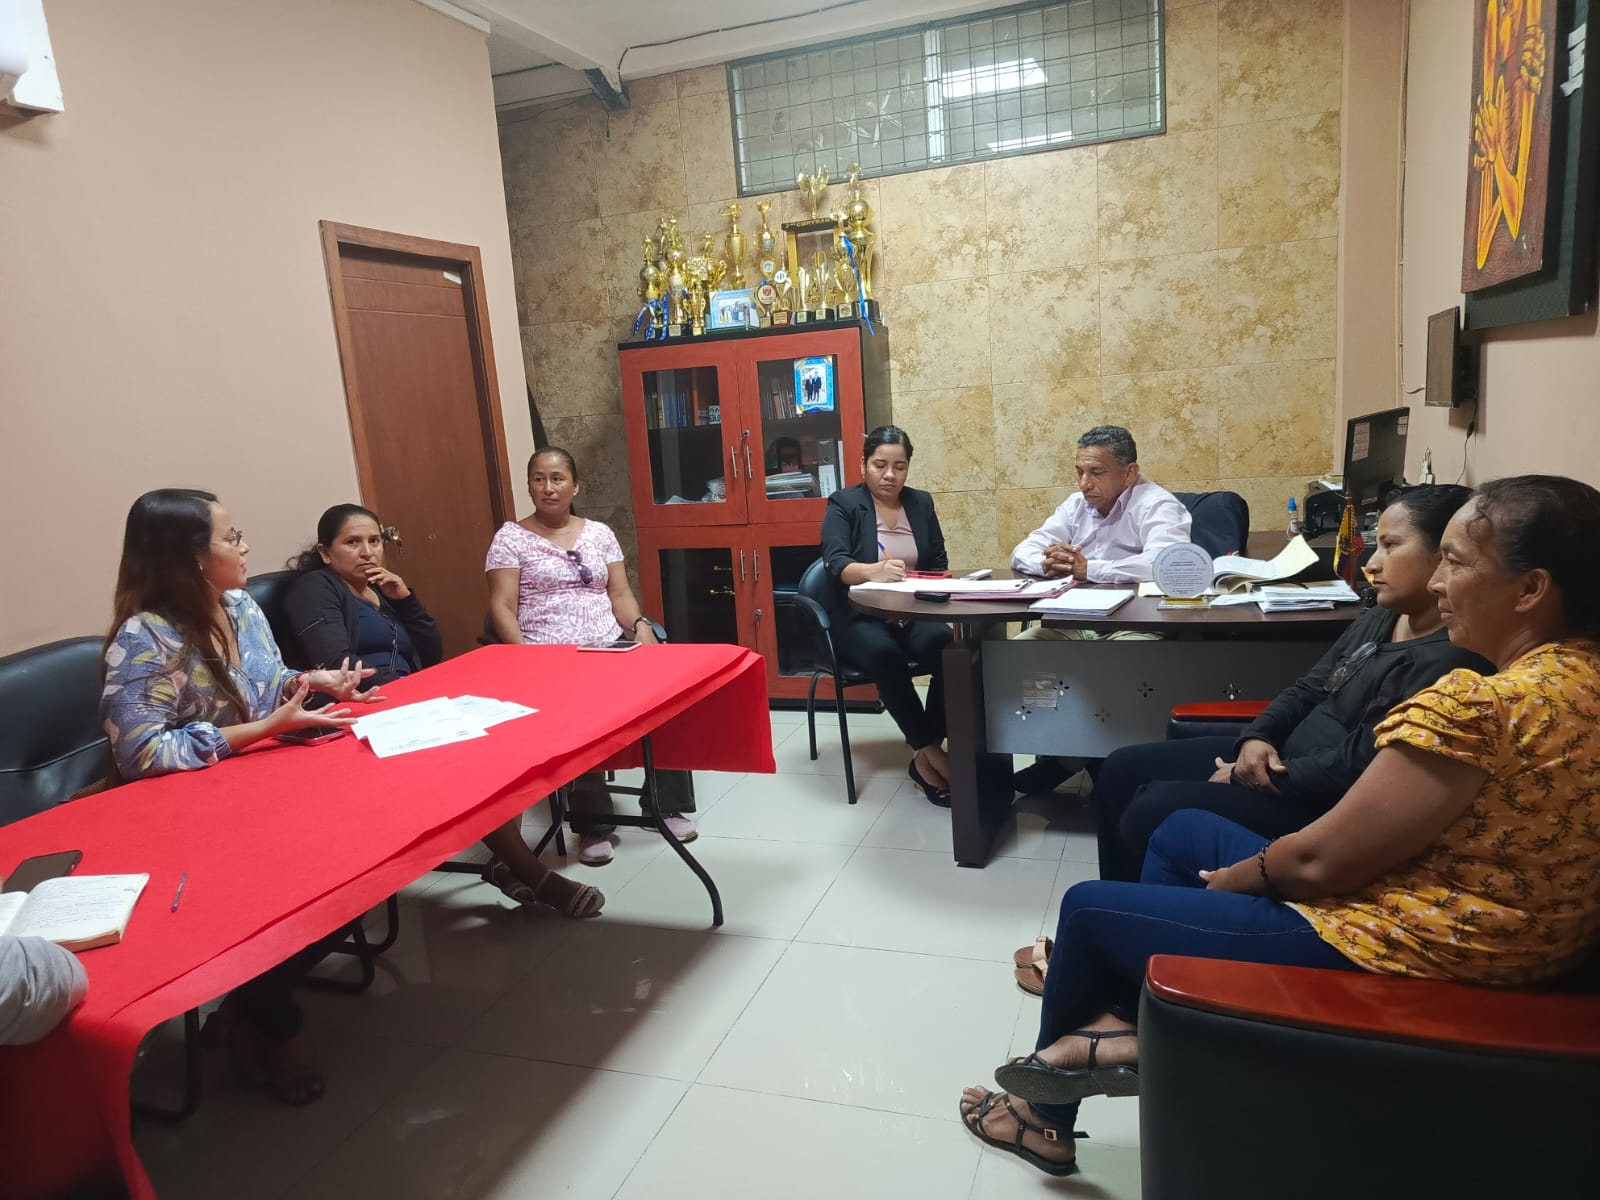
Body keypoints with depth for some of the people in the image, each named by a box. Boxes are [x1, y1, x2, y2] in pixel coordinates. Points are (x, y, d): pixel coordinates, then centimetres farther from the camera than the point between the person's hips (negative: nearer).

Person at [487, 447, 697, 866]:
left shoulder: (599, 532, 16)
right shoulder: (511, 536, 6)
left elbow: (620, 593, 12)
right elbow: (502, 607, -1)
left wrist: (641, 626, -9)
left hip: (610, 645, 3)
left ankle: (668, 803, -7)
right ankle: (592, 825, -15)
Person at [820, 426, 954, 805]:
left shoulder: (921, 503, 12)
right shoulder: (843, 504, -2)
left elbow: (939, 565, 13)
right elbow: (836, 564, -18)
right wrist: (872, 571, -40)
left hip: (914, 612, 3)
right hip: (859, 617, -3)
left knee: (946, 647, -30)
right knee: (885, 654, -36)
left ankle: (924, 754, -19)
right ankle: (929, 750, -22)